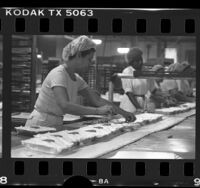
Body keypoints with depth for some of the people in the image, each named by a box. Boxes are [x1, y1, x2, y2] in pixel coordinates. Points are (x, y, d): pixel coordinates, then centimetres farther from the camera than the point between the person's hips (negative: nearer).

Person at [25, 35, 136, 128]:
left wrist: (123, 113, -1)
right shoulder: (58, 74, -19)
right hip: (39, 126, -8)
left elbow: (98, 100, 8)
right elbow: (65, 106, -32)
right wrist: (98, 111, -35)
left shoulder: (77, 79, 7)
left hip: (55, 126, 8)